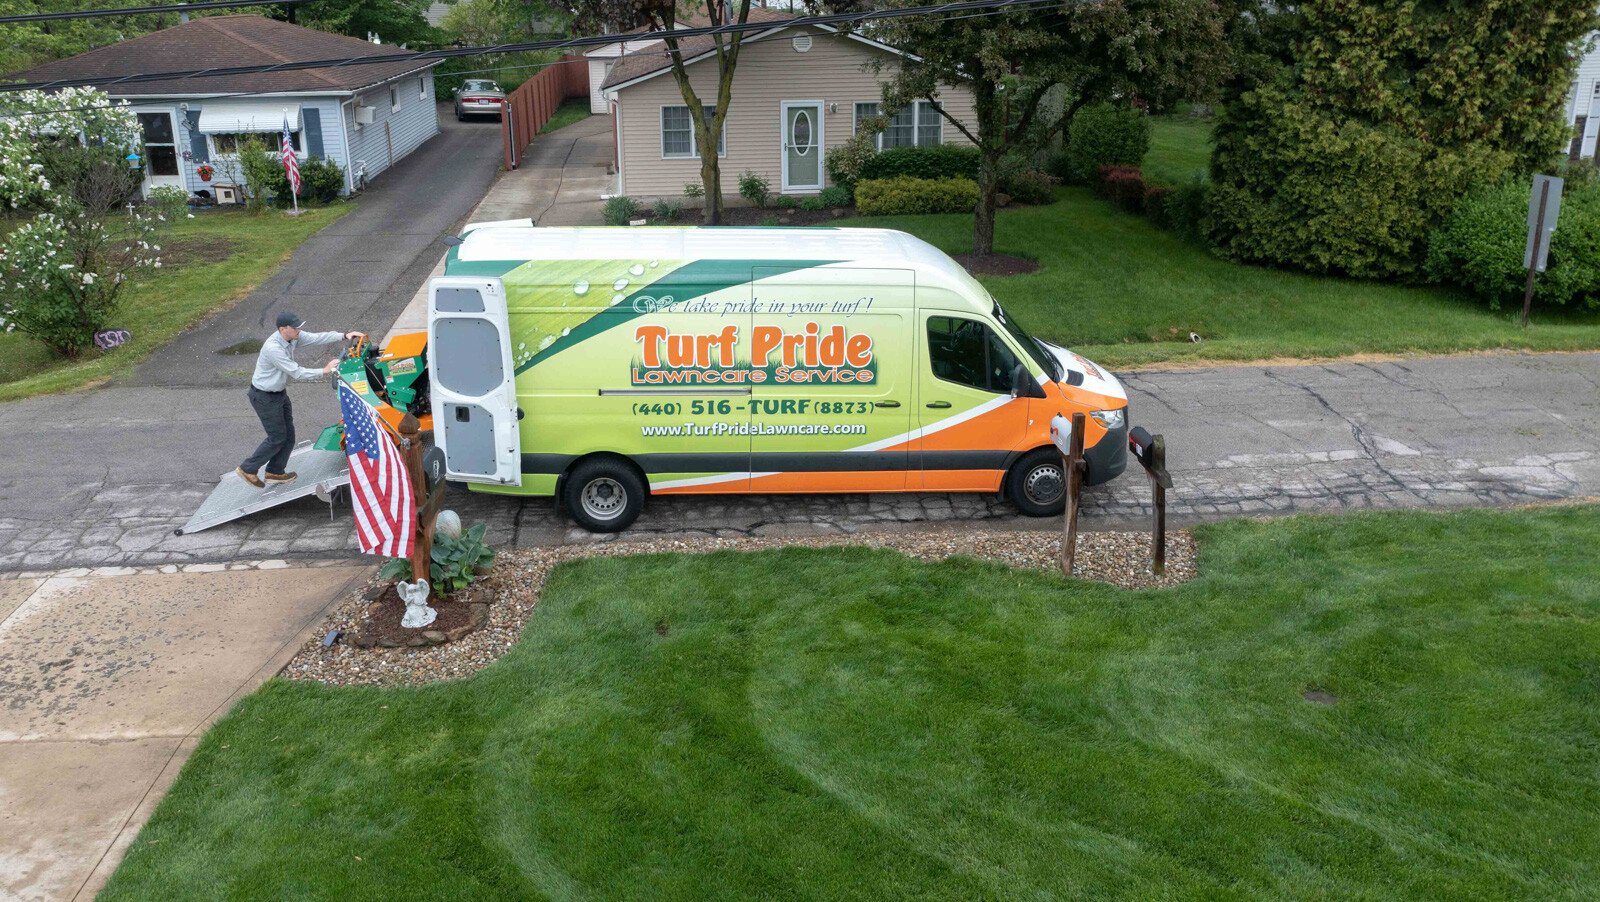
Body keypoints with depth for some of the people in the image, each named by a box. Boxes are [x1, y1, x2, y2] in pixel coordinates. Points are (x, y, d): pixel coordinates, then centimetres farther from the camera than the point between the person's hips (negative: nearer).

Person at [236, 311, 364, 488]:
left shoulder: (293, 338, -7)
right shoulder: (273, 348, -31)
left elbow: (317, 338, -5)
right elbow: (297, 373, -29)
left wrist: (344, 336, -16)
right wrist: (324, 371, -26)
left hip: (280, 393, 9)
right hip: (264, 397, -9)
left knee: (288, 436, 12)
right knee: (277, 438, -1)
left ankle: (275, 472, 27)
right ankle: (248, 469, 15)